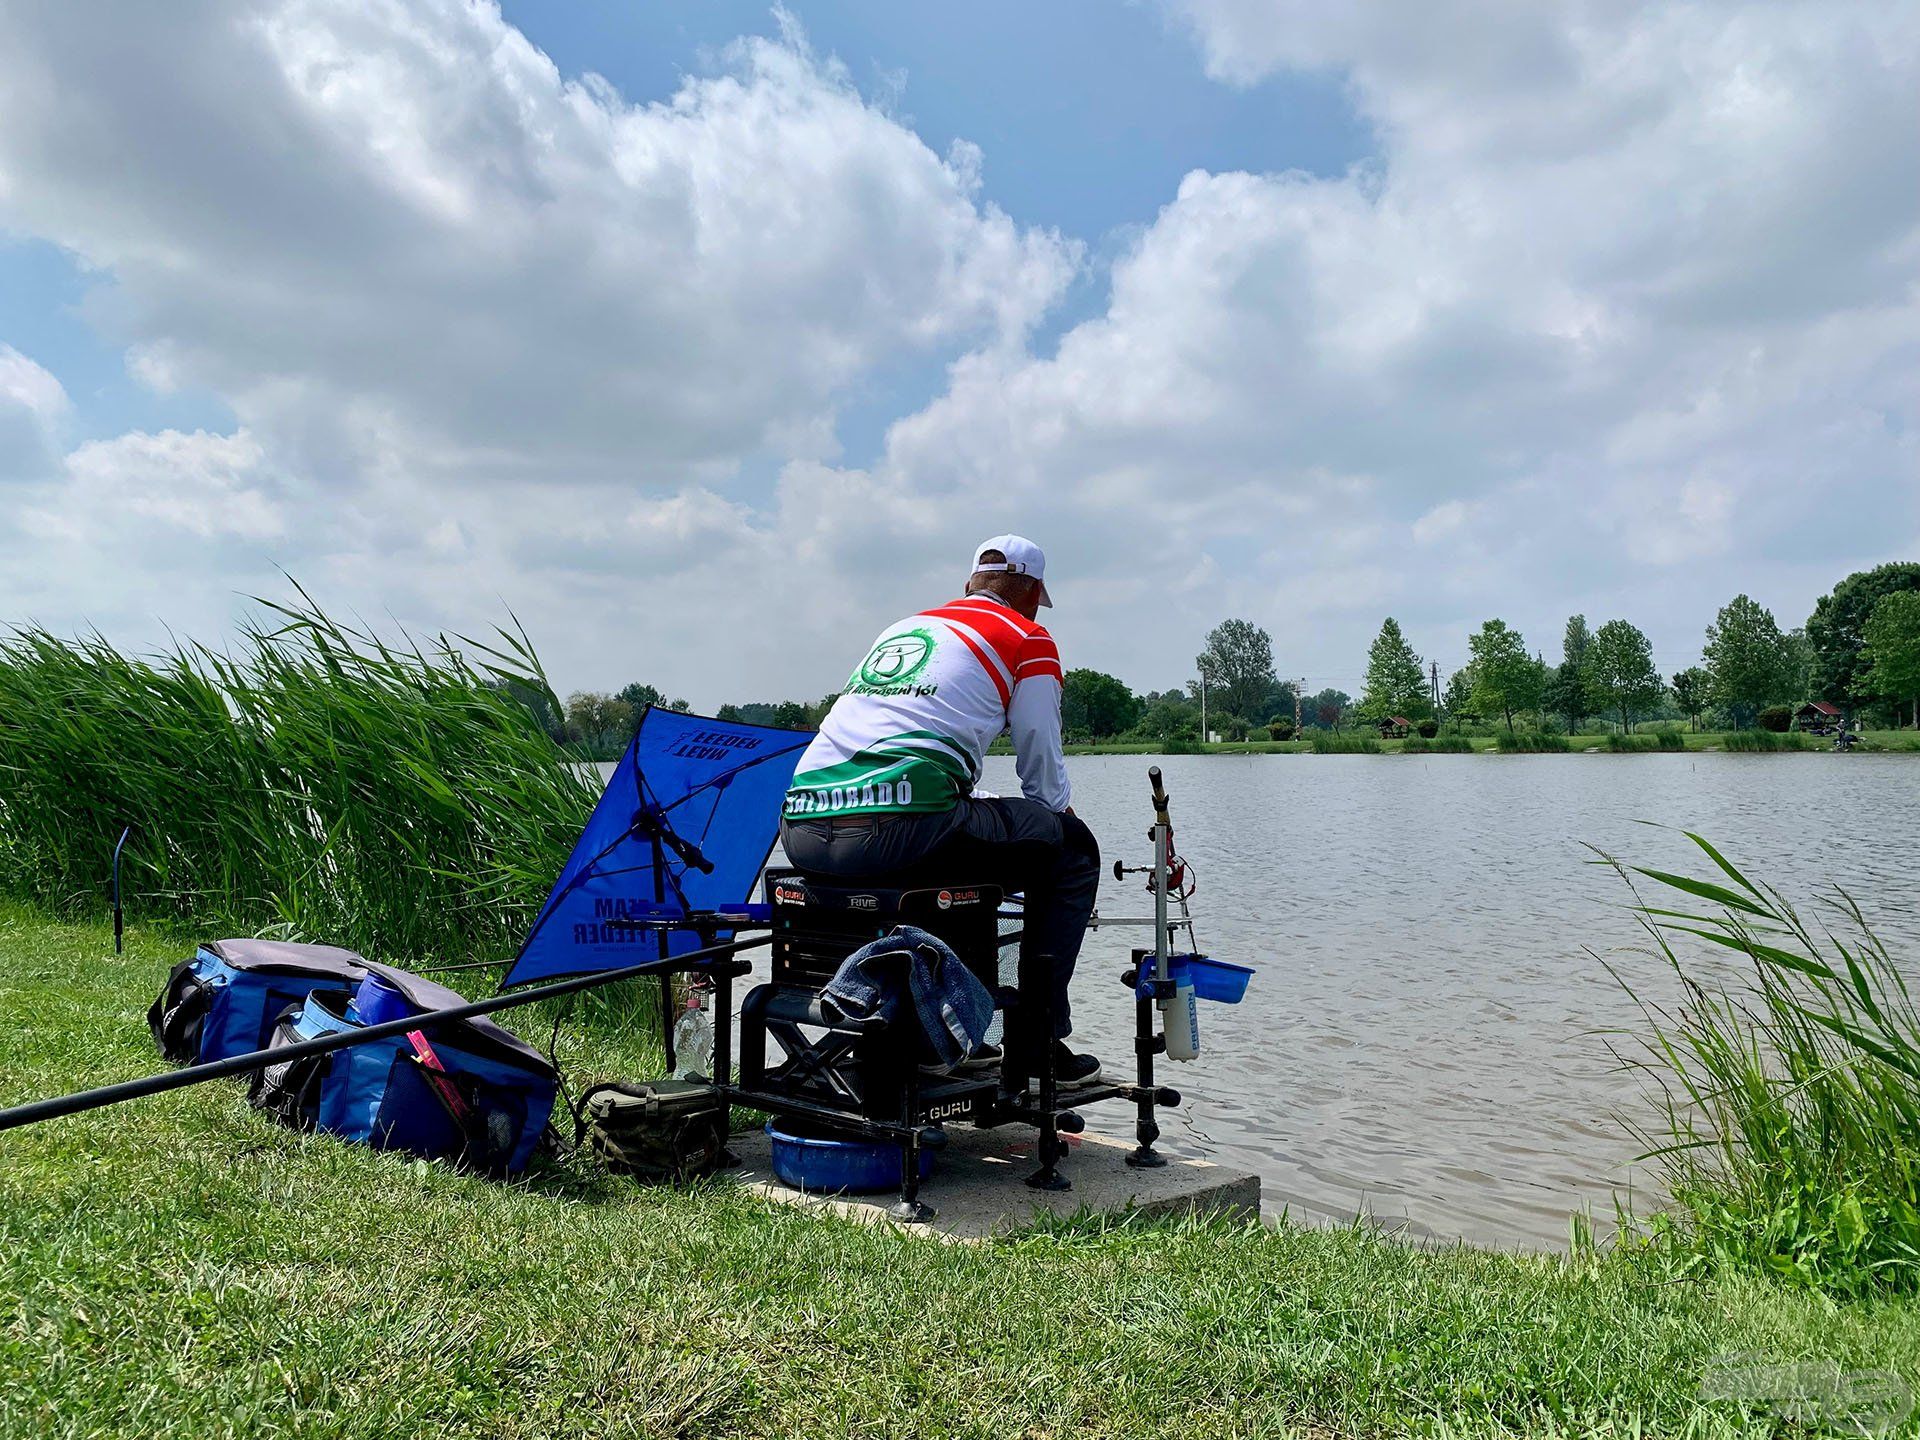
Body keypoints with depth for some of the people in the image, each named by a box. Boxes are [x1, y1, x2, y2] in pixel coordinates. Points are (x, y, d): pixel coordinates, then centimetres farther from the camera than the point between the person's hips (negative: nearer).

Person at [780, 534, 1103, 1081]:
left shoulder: (902, 626, 30)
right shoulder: (1027, 637, 11)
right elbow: (1043, 769, 13)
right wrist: (1060, 819, 35)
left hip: (800, 830, 8)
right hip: (896, 827, -8)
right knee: (1072, 847, 12)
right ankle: (1035, 1045, 10)